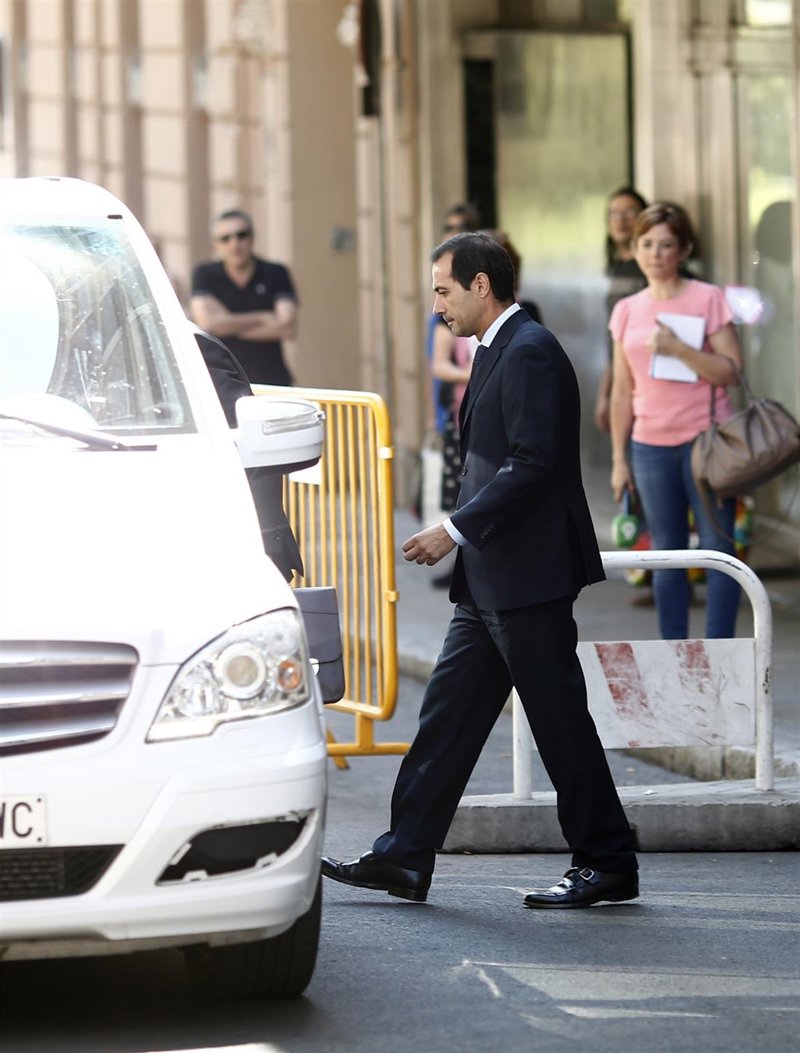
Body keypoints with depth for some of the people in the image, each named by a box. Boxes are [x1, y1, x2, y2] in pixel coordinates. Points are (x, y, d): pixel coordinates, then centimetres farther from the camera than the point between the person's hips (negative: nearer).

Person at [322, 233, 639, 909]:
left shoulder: (531, 352, -15)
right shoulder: (498, 352, 17)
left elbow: (533, 465, -23)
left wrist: (456, 530, -20)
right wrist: (462, 539, 17)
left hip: (528, 577, -10)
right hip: (490, 582, 10)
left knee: (560, 719, -3)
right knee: (447, 717, 8)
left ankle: (607, 863, 6)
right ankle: (405, 859, 10)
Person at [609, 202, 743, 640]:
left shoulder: (708, 299, -1)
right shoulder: (627, 312, 9)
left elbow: (730, 372, -7)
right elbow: (623, 391, 13)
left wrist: (679, 349, -20)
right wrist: (619, 459, 11)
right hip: (651, 447, 3)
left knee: (718, 549, -6)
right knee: (666, 555, 5)